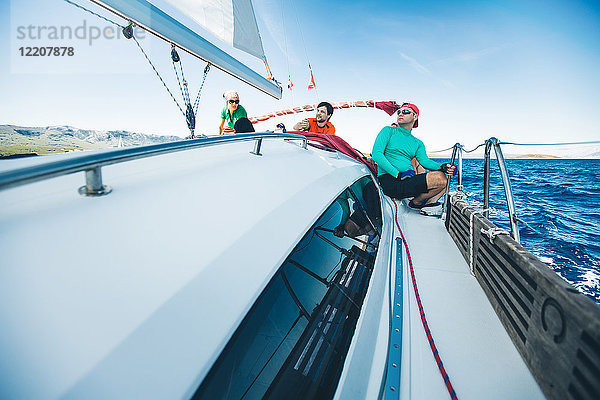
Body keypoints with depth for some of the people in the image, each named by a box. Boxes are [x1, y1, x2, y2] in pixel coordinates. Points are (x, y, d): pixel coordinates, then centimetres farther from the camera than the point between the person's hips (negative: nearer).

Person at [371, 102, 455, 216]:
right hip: (390, 181, -6)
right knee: (440, 179, -17)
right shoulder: (388, 131, 6)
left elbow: (425, 161, 6)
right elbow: (376, 154, -8)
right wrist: (397, 174, -16)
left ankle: (429, 203, -3)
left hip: (408, 182, 7)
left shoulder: (418, 143, 22)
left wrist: (442, 167, -16)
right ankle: (416, 202, 3)